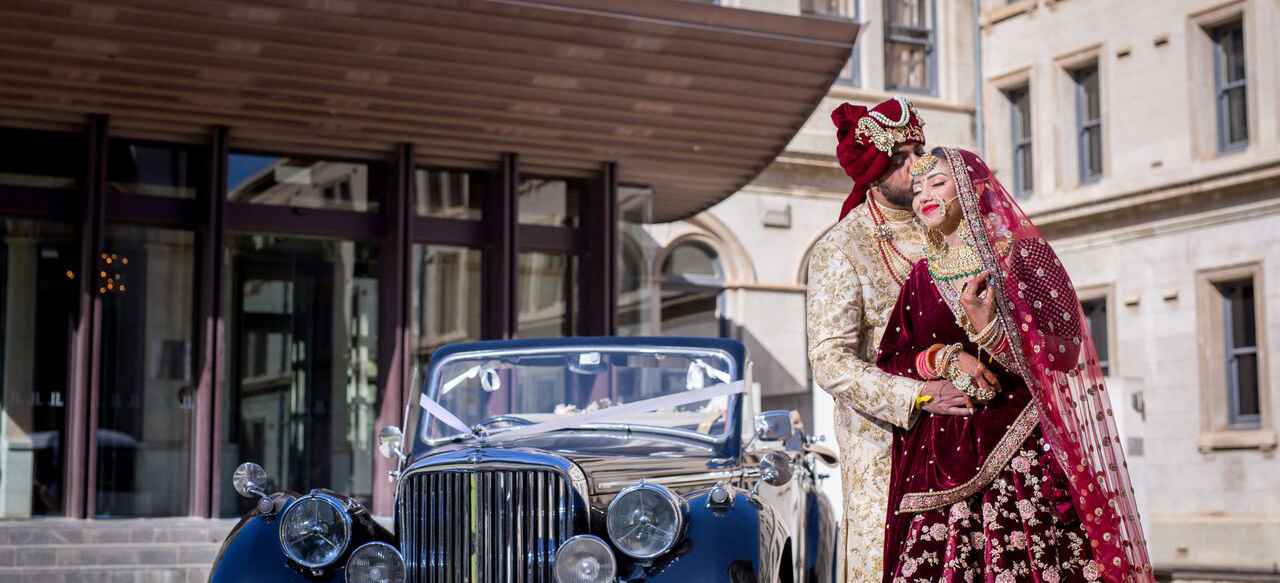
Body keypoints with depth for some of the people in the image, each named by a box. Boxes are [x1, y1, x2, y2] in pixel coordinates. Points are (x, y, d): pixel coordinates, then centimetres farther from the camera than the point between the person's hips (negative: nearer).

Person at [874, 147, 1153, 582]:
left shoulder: (1022, 254, 1)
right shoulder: (922, 277, 15)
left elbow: (1063, 351, -6)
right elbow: (889, 361, 10)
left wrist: (989, 330, -20)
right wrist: (945, 359, -9)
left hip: (1023, 452, -4)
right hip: (945, 461, 4)